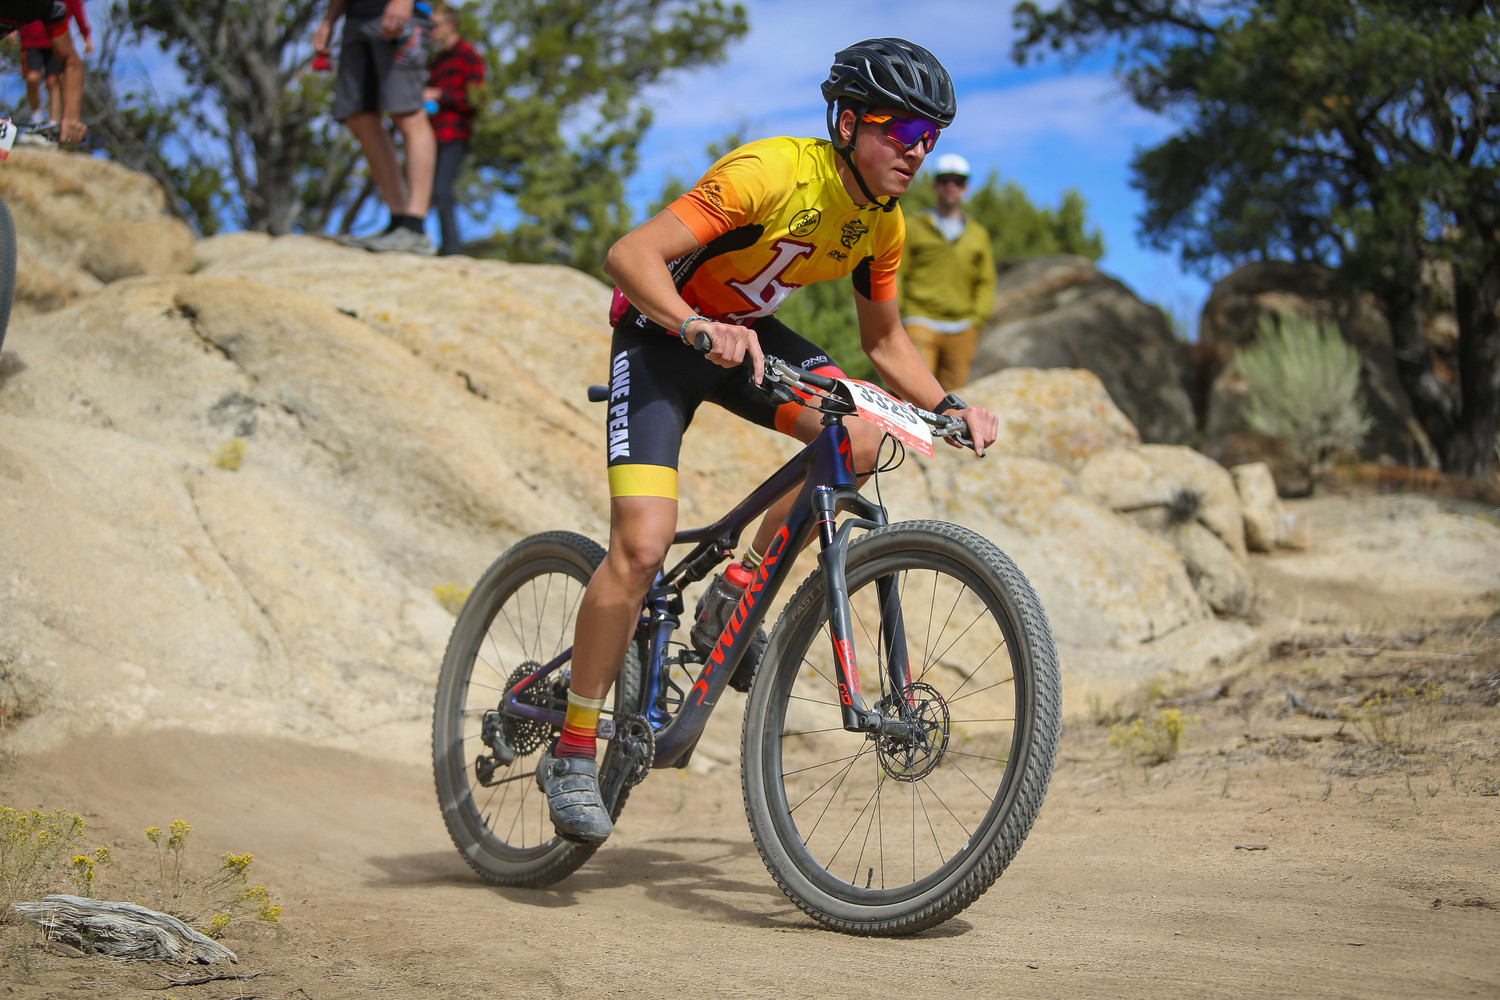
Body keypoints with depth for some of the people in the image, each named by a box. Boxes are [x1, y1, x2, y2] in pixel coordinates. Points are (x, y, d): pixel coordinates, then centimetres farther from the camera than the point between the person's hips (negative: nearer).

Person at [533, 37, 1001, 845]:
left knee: (861, 438, -21)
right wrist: (700, 329, -49)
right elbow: (630, 254, -34)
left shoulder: (881, 221, -6)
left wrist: (949, 406, -8)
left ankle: (736, 597, 1)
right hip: (661, 333, -6)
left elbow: (883, 340, 8)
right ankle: (571, 752, -6)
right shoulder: (772, 173, -29)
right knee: (642, 544, -19)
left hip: (748, 331, 6)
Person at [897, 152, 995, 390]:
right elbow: (896, 274, 6)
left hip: (961, 329, 3)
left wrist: (977, 319, 4)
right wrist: (896, 315, -2)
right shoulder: (915, 226, 7)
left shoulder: (978, 234, 14)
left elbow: (986, 282, 17)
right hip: (921, 324, -3)